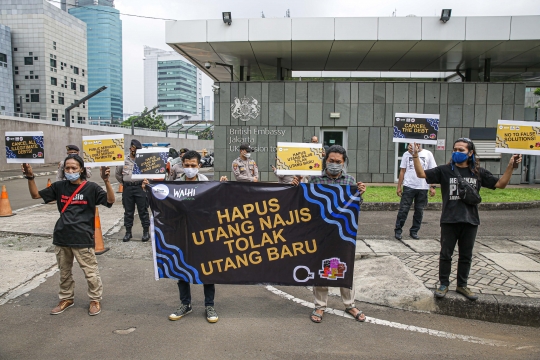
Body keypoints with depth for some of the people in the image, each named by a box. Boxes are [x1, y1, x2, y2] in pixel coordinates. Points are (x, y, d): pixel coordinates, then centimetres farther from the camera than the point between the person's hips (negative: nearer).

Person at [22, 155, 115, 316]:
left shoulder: (91, 187, -8)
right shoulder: (59, 186, 4)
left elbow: (110, 201, -17)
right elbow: (36, 195, 12)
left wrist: (106, 181, -30)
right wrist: (30, 177, -3)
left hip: (83, 238, -5)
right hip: (61, 237, 5)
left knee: (90, 272, 4)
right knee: (64, 272, 20)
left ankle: (95, 300, 22)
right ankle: (66, 298, 38)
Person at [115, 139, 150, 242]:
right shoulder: (123, 160, 9)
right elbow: (117, 174, 20)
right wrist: (124, 183, 13)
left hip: (140, 187, -3)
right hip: (127, 188, 3)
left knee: (143, 210, 3)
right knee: (128, 211, 10)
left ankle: (146, 231, 12)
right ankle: (128, 232, 20)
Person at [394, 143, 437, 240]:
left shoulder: (428, 154, 4)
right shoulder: (407, 154, 6)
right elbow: (402, 171, 7)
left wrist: (432, 187, -3)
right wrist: (399, 187, 3)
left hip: (423, 188, 1)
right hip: (408, 186, -1)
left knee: (419, 211, 8)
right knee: (403, 210, -2)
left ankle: (414, 231, 20)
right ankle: (398, 230, 8)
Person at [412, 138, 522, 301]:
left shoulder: (478, 172, 4)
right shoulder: (445, 170, -3)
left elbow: (500, 184, 7)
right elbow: (422, 174, -9)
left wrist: (511, 166, -3)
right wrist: (415, 157, -21)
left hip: (470, 221, 2)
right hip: (449, 221, -2)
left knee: (466, 256, 14)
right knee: (446, 254, 7)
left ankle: (462, 285, 30)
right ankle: (444, 284, 22)